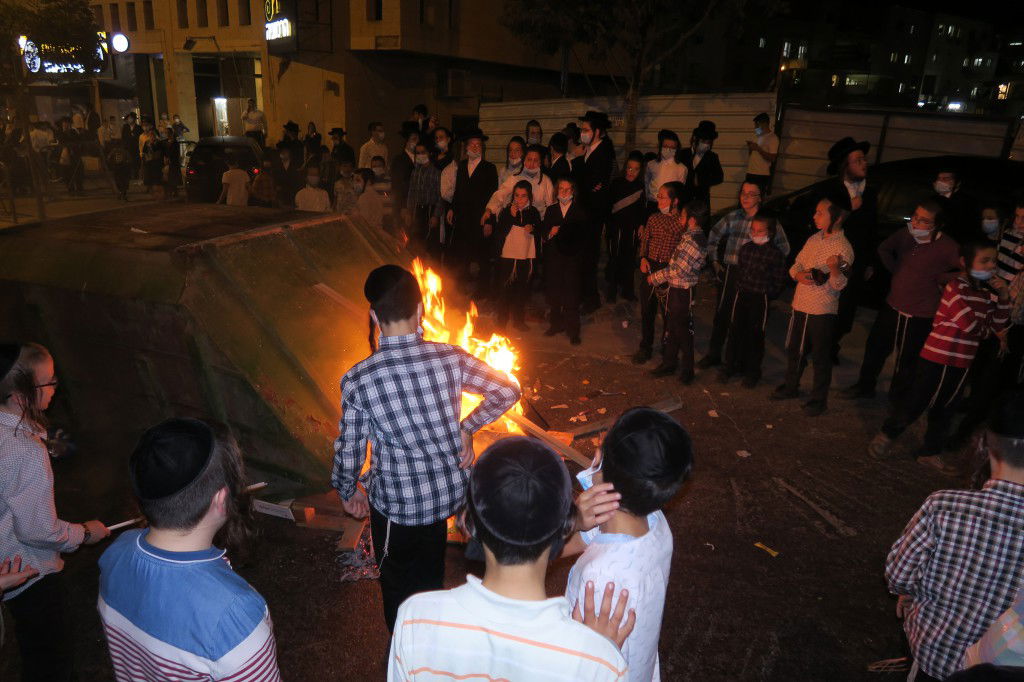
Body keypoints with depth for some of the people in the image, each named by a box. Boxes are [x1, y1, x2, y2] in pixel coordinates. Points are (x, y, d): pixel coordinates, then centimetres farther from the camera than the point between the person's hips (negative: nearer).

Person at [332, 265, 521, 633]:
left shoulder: (357, 381, -23)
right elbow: (508, 390, -7)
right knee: (431, 574, 32)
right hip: (450, 492, 4)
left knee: (397, 583, 25)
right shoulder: (451, 358, -18)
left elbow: (349, 450, -12)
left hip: (396, 503, -3)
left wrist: (348, 492, 8)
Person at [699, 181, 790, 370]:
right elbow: (713, 236, 18)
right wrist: (715, 260, 12)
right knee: (722, 314, 8)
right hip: (728, 273, 3)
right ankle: (713, 354, 21)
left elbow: (784, 248, 2)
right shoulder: (732, 217, 4)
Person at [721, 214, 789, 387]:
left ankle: (752, 372, 19)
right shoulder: (745, 248, 5)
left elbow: (780, 282, -6)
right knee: (735, 331, 8)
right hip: (741, 295, 4)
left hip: (761, 299, -4)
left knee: (755, 335, 5)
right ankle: (730, 366, 22)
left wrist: (767, 295, -7)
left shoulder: (776, 254, -10)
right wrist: (739, 288, 8)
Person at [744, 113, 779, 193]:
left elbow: (772, 158, -16)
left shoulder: (773, 138, -7)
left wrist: (758, 148, -16)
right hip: (751, 173, 7)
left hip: (762, 175, -7)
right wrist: (750, 148, 4)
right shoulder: (757, 136, 17)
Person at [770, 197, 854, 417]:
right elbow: (795, 265, 11)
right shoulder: (814, 239, 4)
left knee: (821, 357, 6)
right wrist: (799, 275, -11)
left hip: (823, 311, -6)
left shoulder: (844, 248, -15)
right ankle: (791, 386, 38)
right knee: (794, 349, 19)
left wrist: (834, 269, -37)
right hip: (800, 305, 6)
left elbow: (838, 286, -17)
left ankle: (819, 399, 21)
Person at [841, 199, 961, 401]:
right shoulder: (905, 234, -5)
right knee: (875, 347, 19)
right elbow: (884, 249, 14)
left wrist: (940, 279, -17)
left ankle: (897, 397, 31)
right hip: (893, 306, 5)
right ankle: (865, 386, 40)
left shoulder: (947, 247, -21)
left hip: (921, 316, -5)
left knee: (907, 361, 9)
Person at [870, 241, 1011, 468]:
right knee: (916, 403, 2)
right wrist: (985, 330, -1)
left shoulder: (986, 292, 9)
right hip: (938, 358, -8)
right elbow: (969, 324, -22)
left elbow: (998, 326, 9)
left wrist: (1003, 298, -3)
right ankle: (887, 435, 23)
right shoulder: (956, 287, -16)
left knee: (945, 410, 17)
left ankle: (931, 452, 31)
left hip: (962, 363, 8)